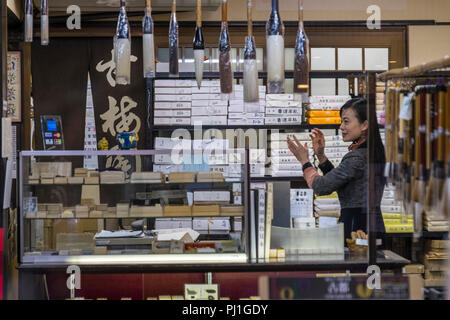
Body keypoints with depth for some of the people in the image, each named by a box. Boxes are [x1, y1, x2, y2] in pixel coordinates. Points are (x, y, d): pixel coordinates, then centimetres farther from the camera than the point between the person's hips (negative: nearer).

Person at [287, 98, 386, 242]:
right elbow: (338, 181, 22)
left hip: (356, 229, -9)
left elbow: (321, 187, -12)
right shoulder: (376, 153, 13)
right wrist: (321, 156, 14)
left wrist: (304, 161, 4)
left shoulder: (357, 158, -16)